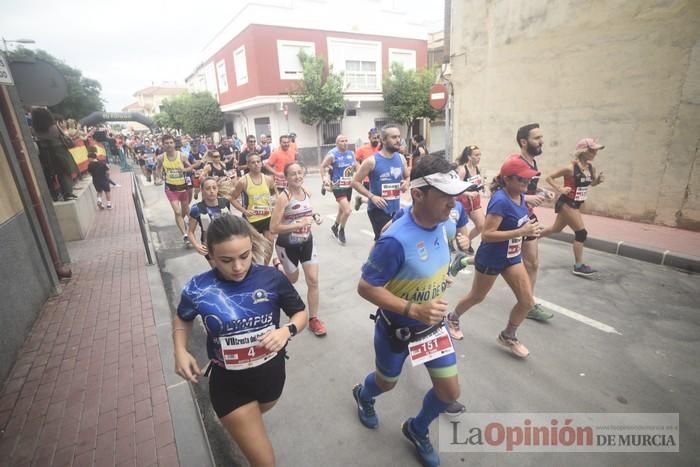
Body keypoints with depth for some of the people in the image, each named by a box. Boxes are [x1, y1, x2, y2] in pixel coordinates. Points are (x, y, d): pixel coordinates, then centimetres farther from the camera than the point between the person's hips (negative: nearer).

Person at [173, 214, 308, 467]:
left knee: (259, 413, 37)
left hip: (271, 372, 2)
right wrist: (180, 350, -12)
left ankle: (236, 424, 71)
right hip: (229, 382, -2)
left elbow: (301, 313, -5)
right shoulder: (198, 289, -19)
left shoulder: (271, 278, -20)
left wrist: (287, 330, -25)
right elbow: (183, 319, 5)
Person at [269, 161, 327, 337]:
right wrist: (299, 224, -30)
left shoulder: (306, 192, -2)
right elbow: (273, 228, -24)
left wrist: (315, 218, -4)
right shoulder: (283, 197, -21)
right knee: (293, 279, 17)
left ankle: (313, 318, 14)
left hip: (307, 242, 5)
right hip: (288, 246, -4)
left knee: (313, 280, 0)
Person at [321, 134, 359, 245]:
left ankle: (335, 227, 46)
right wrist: (325, 178, -17)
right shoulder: (332, 155, -13)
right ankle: (341, 231, 8)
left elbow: (357, 167, 14)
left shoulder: (351, 153, 4)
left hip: (349, 186, 7)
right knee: (347, 210, -18)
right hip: (338, 187, -7)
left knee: (342, 210, 21)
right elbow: (322, 167, -5)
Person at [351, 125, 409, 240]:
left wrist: (406, 183, -6)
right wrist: (371, 196, -19)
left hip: (395, 209, 6)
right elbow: (355, 182, -9)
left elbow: (408, 177, 19)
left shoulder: (401, 159, 3)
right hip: (378, 209, -6)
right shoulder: (372, 161, -13)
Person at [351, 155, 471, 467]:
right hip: (397, 329, -5)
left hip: (433, 326, 6)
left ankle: (417, 429, 45)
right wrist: (413, 310, -35)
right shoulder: (396, 240, -36)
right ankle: (363, 395, 61)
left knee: (450, 392, 13)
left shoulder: (442, 224, -12)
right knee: (387, 383, 22)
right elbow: (366, 287, -28)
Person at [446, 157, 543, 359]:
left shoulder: (521, 197, -1)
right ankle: (453, 318, 44)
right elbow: (486, 234, -32)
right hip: (490, 259, -7)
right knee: (477, 297, 15)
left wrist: (529, 229, 2)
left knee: (527, 302, 5)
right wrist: (522, 232, -34)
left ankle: (507, 336, 29)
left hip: (512, 257, 7)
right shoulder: (501, 200, -27)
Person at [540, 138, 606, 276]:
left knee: (556, 229, 20)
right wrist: (560, 189, -24)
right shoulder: (571, 168, -19)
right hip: (566, 204, -8)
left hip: (574, 204, 8)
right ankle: (578, 266, 4)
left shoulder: (590, 167, 3)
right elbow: (549, 178, -15)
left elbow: (592, 183, 18)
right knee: (581, 233, -6)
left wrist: (599, 179, -4)